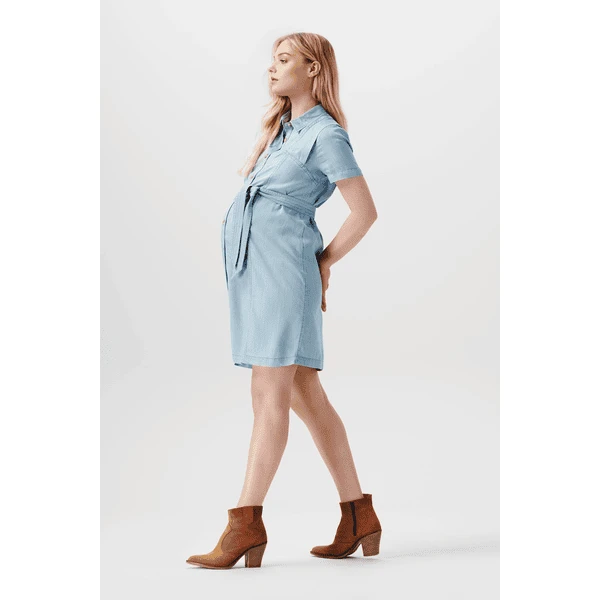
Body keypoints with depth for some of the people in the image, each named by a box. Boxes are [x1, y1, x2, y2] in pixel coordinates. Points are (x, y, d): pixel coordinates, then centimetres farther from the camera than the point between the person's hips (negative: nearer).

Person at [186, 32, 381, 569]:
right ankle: (360, 517, 13)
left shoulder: (326, 134, -4)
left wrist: (325, 262, 0)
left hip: (283, 261, -8)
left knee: (270, 393, -10)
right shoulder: (280, 128, 21)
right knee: (306, 395, 7)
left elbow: (365, 212, -7)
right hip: (250, 262, 8)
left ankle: (247, 524, -9)